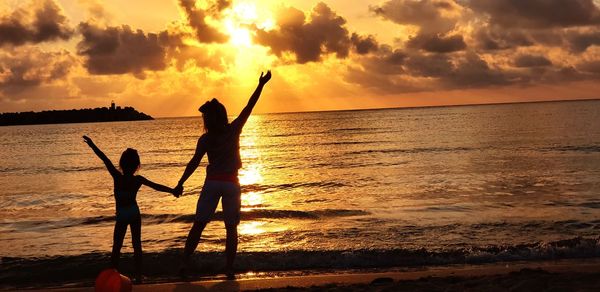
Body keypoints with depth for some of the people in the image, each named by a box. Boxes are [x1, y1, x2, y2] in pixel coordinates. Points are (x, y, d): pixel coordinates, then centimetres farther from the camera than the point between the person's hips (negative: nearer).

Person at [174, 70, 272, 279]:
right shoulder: (234, 130, -4)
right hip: (231, 184, 1)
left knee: (198, 225, 7)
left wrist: (180, 184, -4)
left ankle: (185, 263, 2)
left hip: (212, 183, -1)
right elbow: (249, 106, 0)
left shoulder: (206, 139, -6)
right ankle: (229, 269, 4)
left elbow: (194, 163, -8)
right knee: (231, 228, 6)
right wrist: (261, 85, 5)